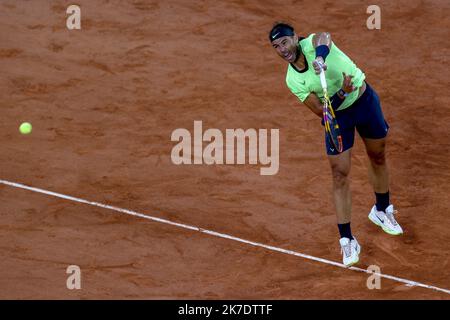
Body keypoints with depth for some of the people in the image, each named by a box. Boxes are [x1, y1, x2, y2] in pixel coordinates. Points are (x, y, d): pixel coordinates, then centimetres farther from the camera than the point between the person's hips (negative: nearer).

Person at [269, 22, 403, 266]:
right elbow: (320, 110, -18)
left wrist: (321, 56, -71)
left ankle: (382, 210, 43)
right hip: (337, 115, 0)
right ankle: (347, 240, 0)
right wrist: (342, 94, -36)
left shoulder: (313, 43, -21)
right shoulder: (293, 80, -15)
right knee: (340, 175, -6)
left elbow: (325, 38, -48)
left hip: (364, 98, 0)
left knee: (378, 157, 17)